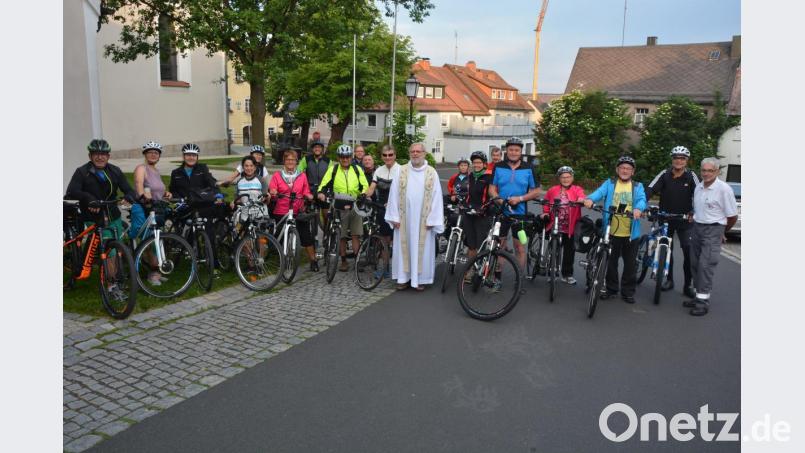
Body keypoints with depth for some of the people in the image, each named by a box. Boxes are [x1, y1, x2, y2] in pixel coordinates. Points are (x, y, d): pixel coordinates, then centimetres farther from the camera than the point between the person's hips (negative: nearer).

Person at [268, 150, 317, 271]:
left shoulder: (302, 176, 9)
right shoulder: (277, 175, 6)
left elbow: (306, 192, 11)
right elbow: (271, 190, -2)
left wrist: (309, 196, -11)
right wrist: (273, 193, -24)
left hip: (298, 211, 0)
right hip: (281, 212, 0)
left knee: (306, 236, -3)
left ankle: (313, 260, 8)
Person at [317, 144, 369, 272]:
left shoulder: (357, 169, 8)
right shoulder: (333, 169, 5)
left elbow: (365, 186, 7)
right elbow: (324, 184, 1)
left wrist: (363, 194, -14)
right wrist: (321, 193, -19)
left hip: (355, 207, 1)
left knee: (356, 235, -3)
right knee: (341, 236, 5)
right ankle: (344, 261, 15)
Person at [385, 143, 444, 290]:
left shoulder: (432, 173, 0)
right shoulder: (402, 171, 3)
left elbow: (436, 197, -2)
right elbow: (394, 194, 1)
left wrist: (432, 219, -8)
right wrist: (394, 217, -4)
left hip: (423, 219, -1)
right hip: (404, 217, 1)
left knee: (422, 248, 4)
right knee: (403, 247, 6)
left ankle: (420, 278, 15)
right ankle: (403, 277, 16)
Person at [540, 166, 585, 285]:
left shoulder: (577, 189, 0)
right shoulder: (552, 190, 4)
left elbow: (581, 196, -21)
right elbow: (546, 205, 16)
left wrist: (581, 200, -43)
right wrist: (545, 213, 1)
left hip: (570, 227, 0)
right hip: (555, 226, 1)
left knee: (569, 251, 10)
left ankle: (567, 274, 23)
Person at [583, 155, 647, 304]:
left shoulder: (638, 186, 7)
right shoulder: (609, 183, 5)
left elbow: (642, 199, -11)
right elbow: (599, 192, -13)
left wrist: (638, 208, -34)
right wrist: (590, 199, -36)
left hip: (631, 234, 0)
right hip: (611, 232, 0)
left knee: (630, 264, 9)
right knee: (610, 262, 11)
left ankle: (628, 291, 22)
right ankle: (611, 288, 26)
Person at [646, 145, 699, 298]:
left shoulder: (691, 176, -5)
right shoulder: (664, 174, -5)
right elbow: (650, 190, -15)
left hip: (685, 220, -1)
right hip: (665, 218, 1)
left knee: (689, 252, -5)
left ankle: (688, 285, 5)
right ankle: (669, 279, 26)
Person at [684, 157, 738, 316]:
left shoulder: (724, 189, -12)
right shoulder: (698, 187, 8)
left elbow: (732, 216, -6)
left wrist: (722, 233, 6)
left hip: (713, 231, -7)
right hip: (697, 227, 7)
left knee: (706, 265, -11)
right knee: (695, 264, 10)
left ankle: (703, 301, -7)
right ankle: (698, 296, 20)